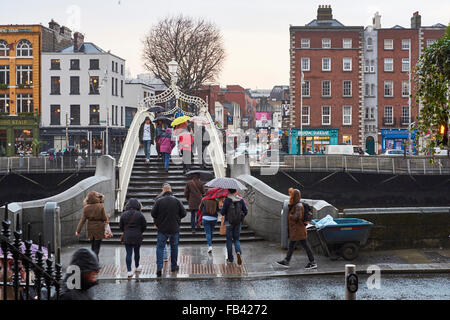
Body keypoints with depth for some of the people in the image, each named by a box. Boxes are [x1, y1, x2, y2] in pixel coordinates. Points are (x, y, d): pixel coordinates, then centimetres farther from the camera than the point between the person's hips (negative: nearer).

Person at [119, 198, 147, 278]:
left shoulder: (124, 215, -2)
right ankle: (137, 267, 36)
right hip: (137, 237, -1)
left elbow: (120, 226, 4)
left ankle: (129, 271, -5)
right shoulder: (140, 214, -8)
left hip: (127, 237, 1)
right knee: (137, 252, 17)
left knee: (128, 254, 2)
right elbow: (144, 226, -1)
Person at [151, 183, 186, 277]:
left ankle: (159, 267, -9)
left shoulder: (159, 201, -9)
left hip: (162, 228, -1)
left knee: (160, 247, 4)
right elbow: (183, 213, -2)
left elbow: (153, 214, -8)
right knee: (174, 247, 16)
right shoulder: (176, 201, -5)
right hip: (175, 228, 2)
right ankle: (174, 266, 24)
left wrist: (157, 221, 11)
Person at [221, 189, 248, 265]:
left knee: (229, 240, 10)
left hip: (229, 222, -3)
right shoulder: (241, 200, -2)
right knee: (236, 239, 14)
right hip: (238, 222, 3)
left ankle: (230, 258, 13)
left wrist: (222, 211, 11)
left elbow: (222, 212, -11)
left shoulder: (227, 200, -13)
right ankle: (238, 252, -14)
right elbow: (246, 211, 2)